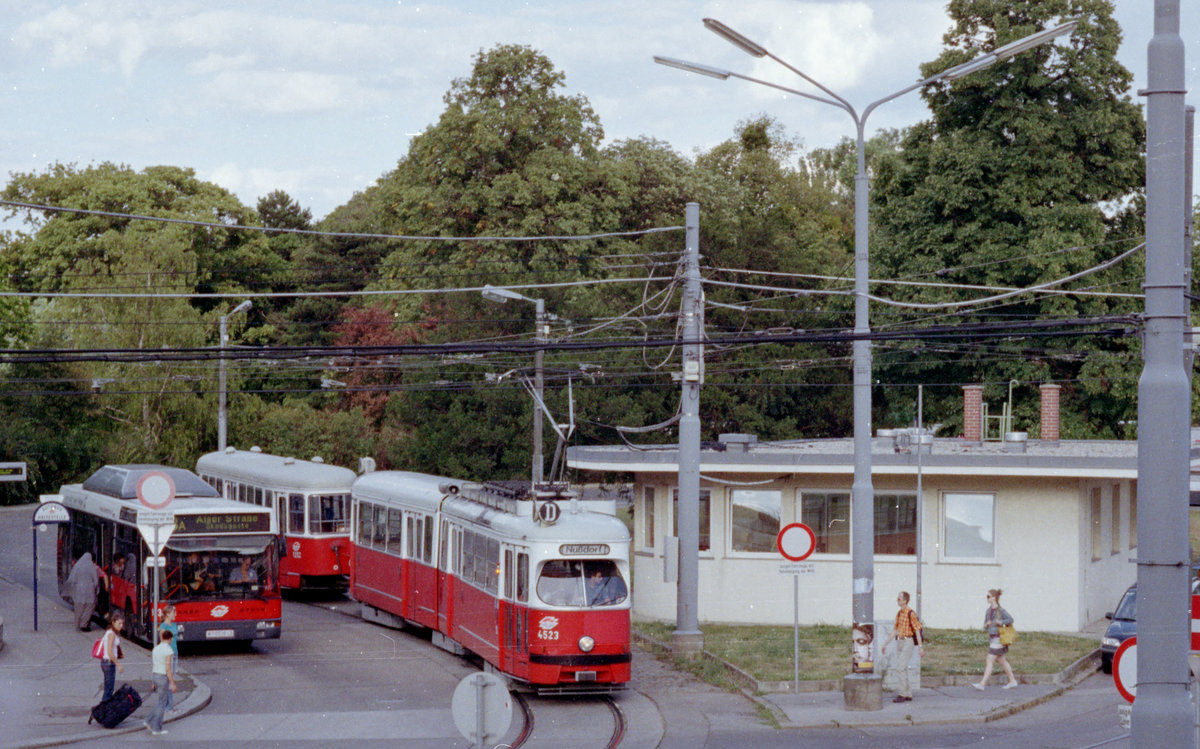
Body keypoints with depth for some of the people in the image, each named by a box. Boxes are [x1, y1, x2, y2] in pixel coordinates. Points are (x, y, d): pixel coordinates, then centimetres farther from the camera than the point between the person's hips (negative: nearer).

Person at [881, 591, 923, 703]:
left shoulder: (911, 614, -12)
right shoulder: (899, 614, 13)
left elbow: (917, 630, -14)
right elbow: (895, 630, 21)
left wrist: (920, 647, -19)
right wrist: (886, 644, 21)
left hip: (908, 642, -8)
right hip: (899, 642, 8)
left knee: (901, 667, -15)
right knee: (903, 669, 7)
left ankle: (902, 694, -13)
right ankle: (908, 695, 12)